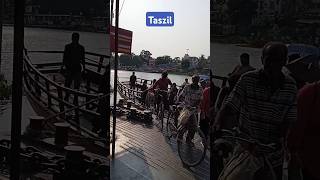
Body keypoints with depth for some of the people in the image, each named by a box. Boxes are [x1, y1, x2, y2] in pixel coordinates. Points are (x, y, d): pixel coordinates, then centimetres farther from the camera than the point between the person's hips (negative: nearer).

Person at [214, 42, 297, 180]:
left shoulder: (290, 86, -2)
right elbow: (228, 106, -12)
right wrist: (218, 123, -30)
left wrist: (281, 138, -17)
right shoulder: (247, 80, -8)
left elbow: (288, 120, -1)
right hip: (246, 148, -2)